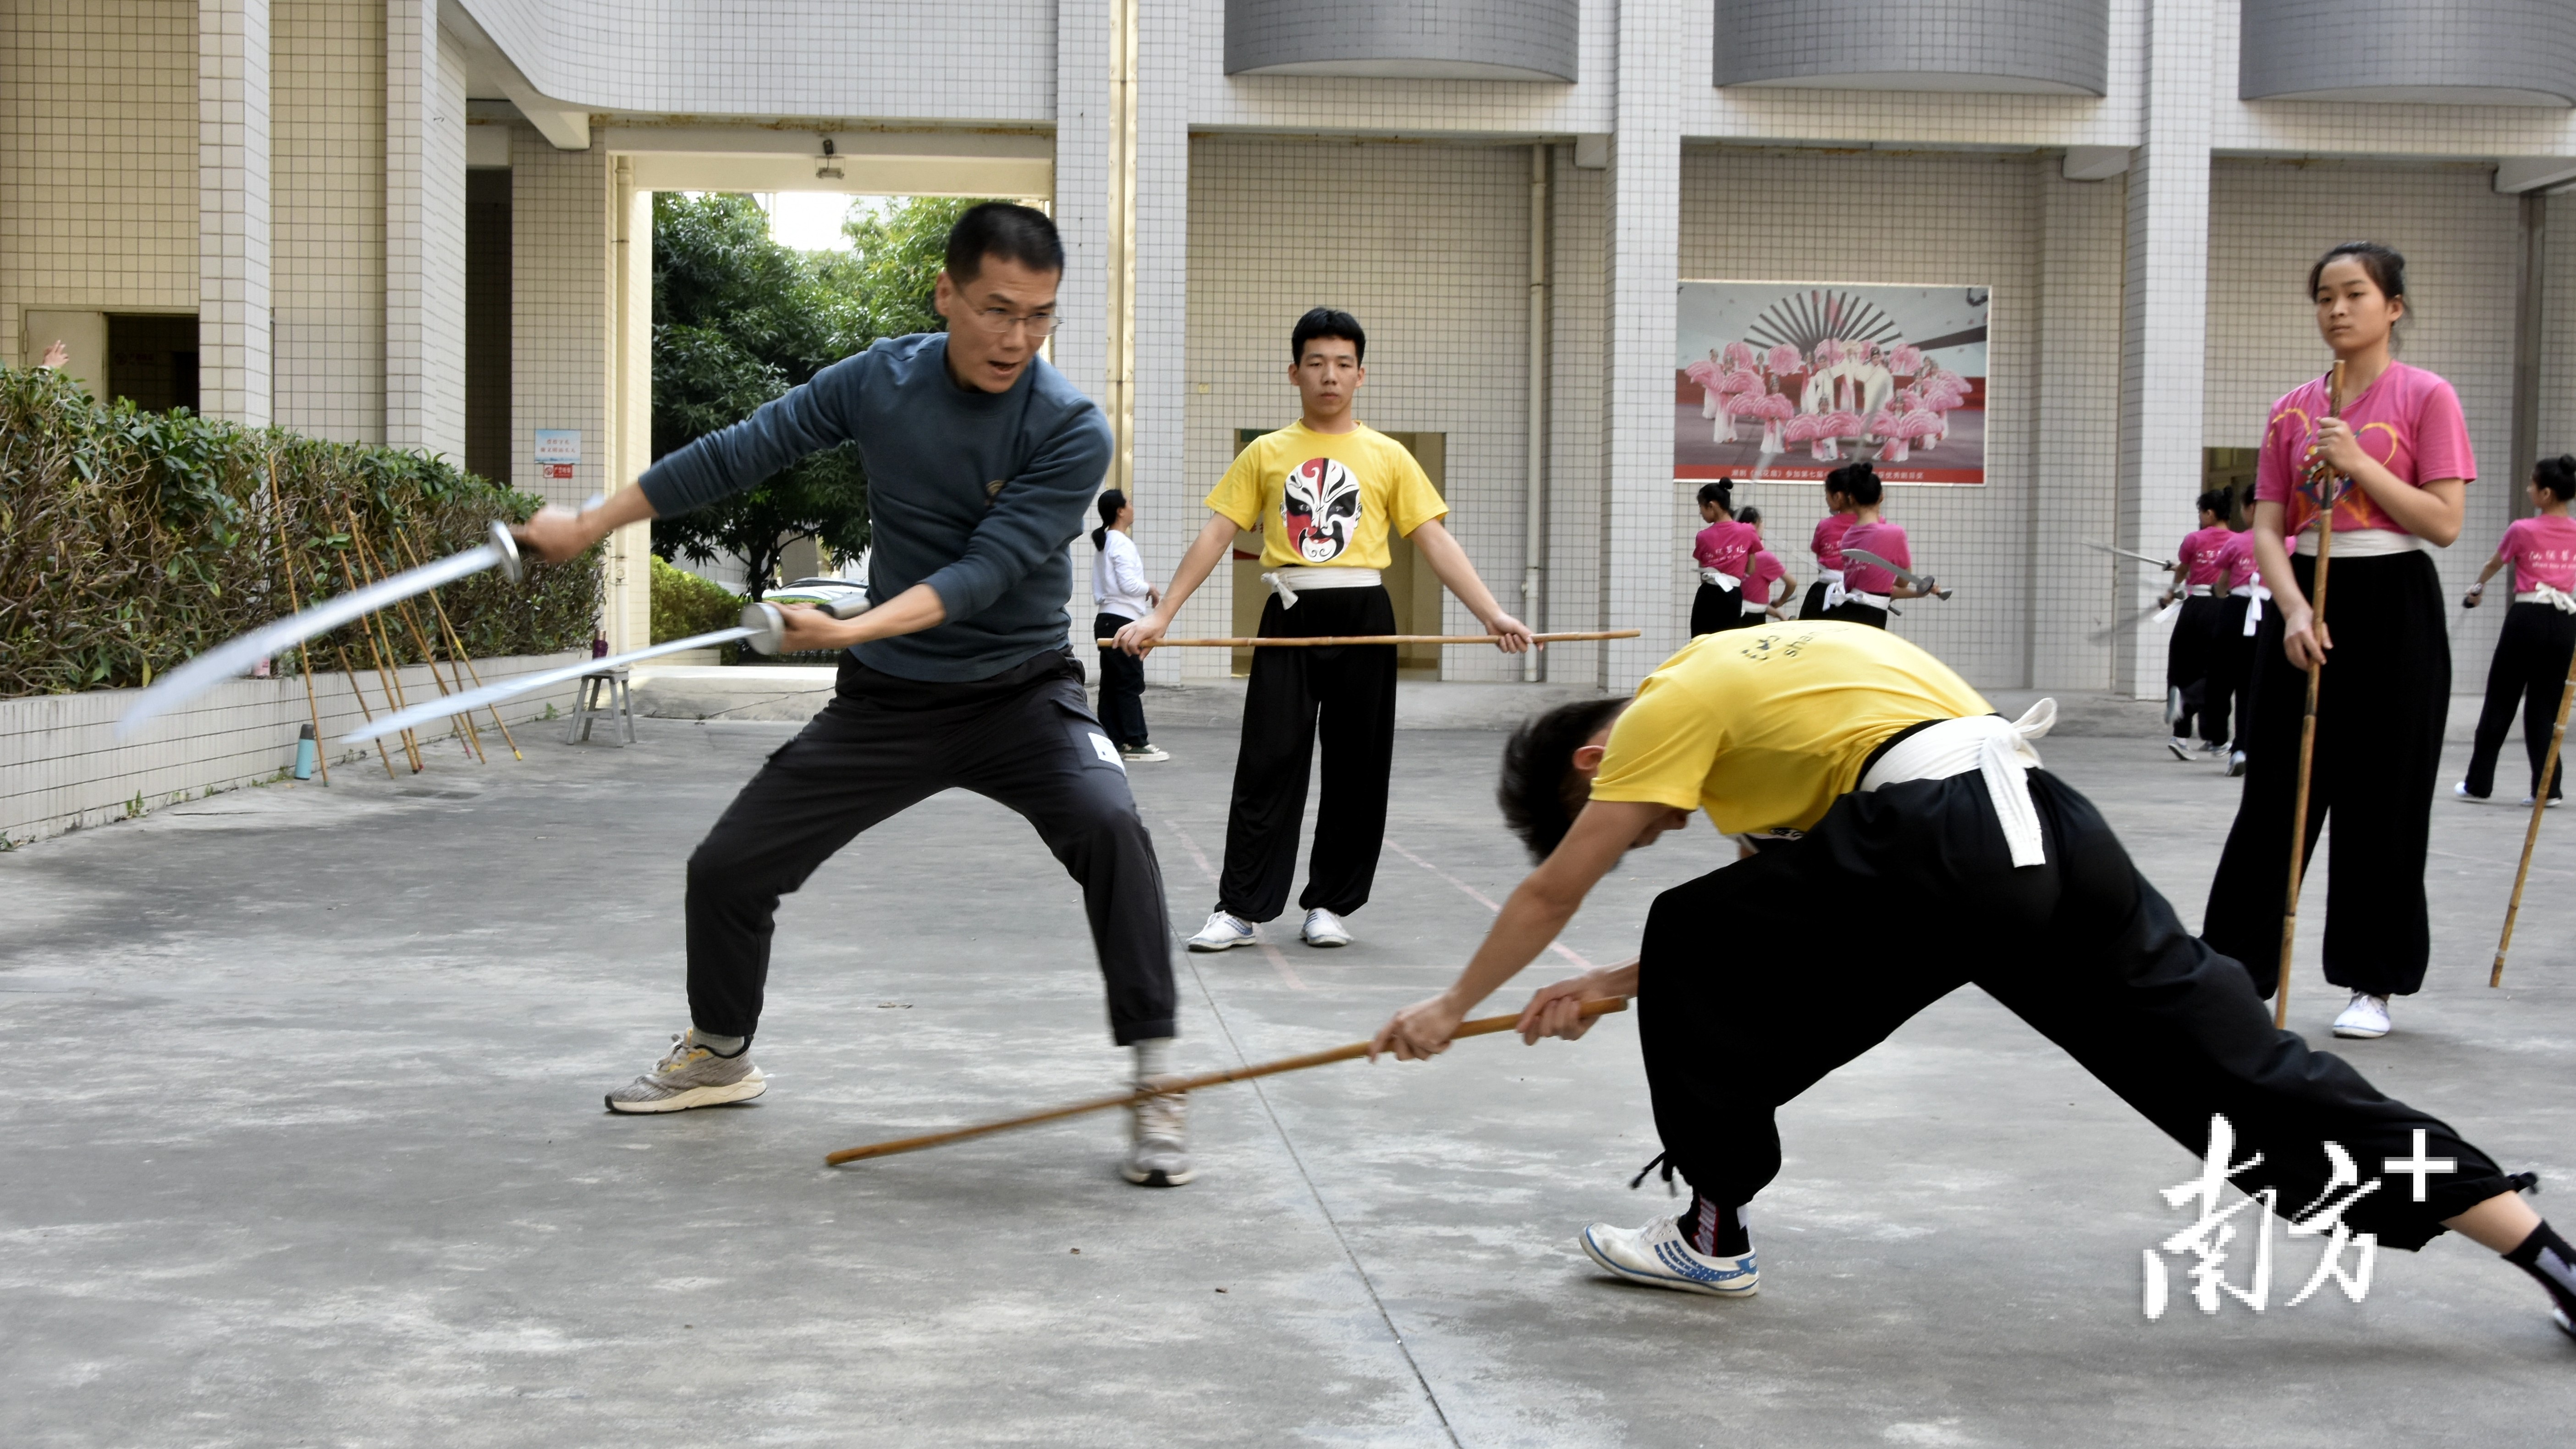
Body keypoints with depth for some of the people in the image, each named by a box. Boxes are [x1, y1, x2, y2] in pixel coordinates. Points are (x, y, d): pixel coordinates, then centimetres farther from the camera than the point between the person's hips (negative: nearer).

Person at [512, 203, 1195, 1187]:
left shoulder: (1072, 431, -17)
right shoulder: (880, 381, -7)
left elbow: (988, 569, -26)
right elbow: (737, 455, 3)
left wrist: (854, 629, -38)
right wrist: (589, 526, 6)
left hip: (1022, 691, -3)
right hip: (887, 699, 4)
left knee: (1108, 825, -33)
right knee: (726, 869, 6)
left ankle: (1154, 1084, -22)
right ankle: (721, 1055, 35)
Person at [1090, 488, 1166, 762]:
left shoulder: (1104, 543, 16)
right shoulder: (1122, 543, -12)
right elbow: (1129, 584, -19)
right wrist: (1151, 589, -1)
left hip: (1106, 619, 9)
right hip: (1123, 621, -9)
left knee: (1111, 684, 8)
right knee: (1131, 685, -6)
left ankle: (1115, 742, 9)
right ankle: (1136, 744, -4)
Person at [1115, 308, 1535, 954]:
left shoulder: (1388, 456, 8)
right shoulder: (1266, 454, 8)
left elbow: (1436, 542, 3)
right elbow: (1214, 538, 5)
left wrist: (1493, 613, -8)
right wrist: (1160, 616, -4)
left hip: (1362, 617, 1)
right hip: (1290, 617, -1)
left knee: (1358, 767, 4)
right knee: (1268, 763, -4)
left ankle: (1329, 906, 16)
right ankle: (1240, 910, 0)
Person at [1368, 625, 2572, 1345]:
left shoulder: (1666, 708, 8)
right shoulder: (1737, 686, 33)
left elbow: (1550, 893, 13)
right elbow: (1766, 939, 36)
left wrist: (1450, 1010, 25)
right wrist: (1609, 991, 36)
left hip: (1939, 845, -9)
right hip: (2052, 831, 9)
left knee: (1688, 945, 9)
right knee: (2245, 1069, 8)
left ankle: (1712, 1239, 16)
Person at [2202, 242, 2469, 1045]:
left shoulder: (2426, 397, -3)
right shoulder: (2292, 409, 8)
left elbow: (2445, 522, -9)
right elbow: (2267, 528, 3)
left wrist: (2360, 465, -17)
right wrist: (2294, 609, -12)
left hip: (2392, 607, -3)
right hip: (2306, 602, 4)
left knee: (2381, 798, 1)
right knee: (2277, 791, 6)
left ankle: (2374, 984, 11)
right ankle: (2236, 967, 12)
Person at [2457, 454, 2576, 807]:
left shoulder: (2523, 530, -4)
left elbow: (2494, 564, 14)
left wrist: (2477, 588, 34)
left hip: (2527, 618, -4)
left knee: (2500, 701, 6)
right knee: (2544, 707, 10)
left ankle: (2478, 784, 13)